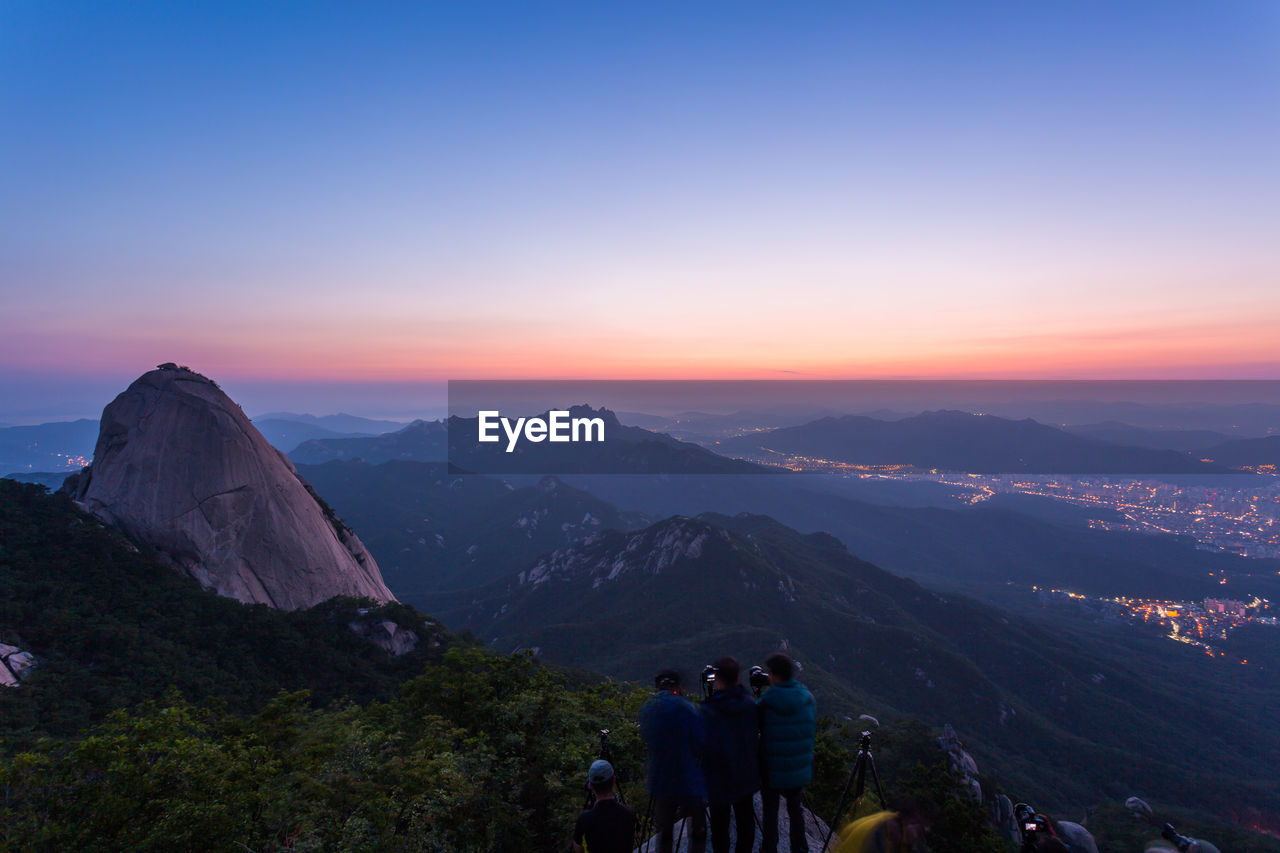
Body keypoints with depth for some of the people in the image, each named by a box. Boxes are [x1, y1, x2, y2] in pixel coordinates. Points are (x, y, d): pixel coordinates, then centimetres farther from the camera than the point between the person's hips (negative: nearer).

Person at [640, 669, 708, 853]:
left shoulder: (646, 709, 2)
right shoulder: (685, 708, -14)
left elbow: (646, 741, 12)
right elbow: (700, 745, -12)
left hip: (659, 780, 5)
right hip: (688, 780, -5)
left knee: (664, 832, 16)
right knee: (698, 830, 10)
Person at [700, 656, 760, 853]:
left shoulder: (708, 711, -24)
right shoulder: (749, 704, -7)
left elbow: (707, 748, -23)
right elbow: (756, 733, 3)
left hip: (720, 780, -5)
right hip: (747, 777, 5)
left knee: (719, 826, 10)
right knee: (745, 821, 20)